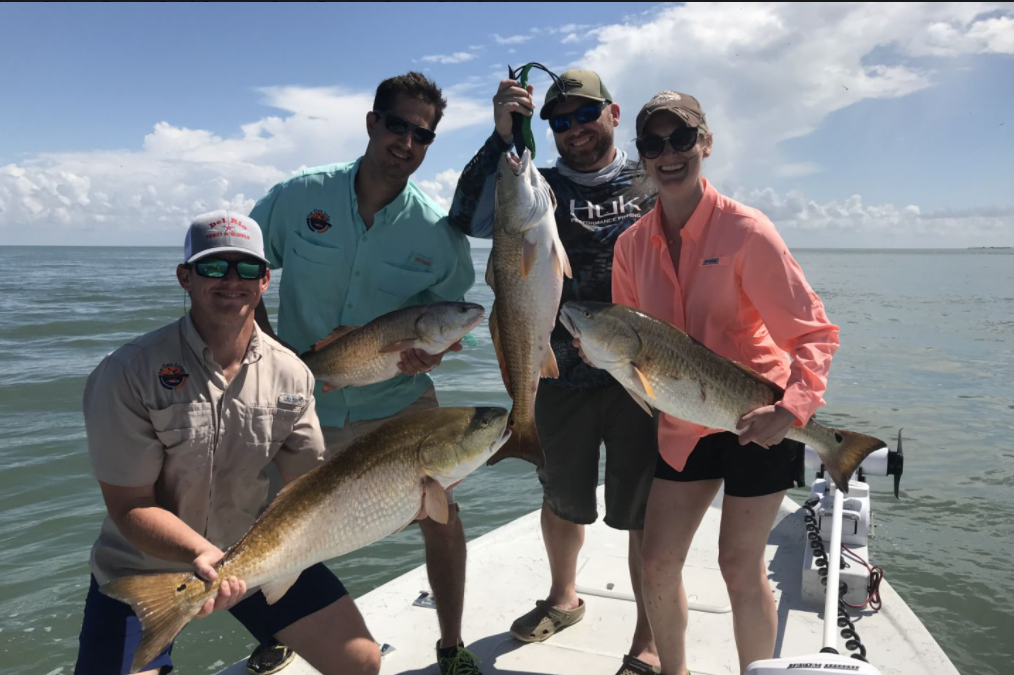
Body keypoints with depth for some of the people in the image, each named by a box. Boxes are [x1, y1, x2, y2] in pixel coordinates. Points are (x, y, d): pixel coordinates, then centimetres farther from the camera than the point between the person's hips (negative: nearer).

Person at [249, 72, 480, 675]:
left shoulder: (439, 233, -10)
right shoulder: (299, 196, -10)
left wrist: (432, 352, -21)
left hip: (399, 400, 0)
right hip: (305, 401, 1)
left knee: (440, 514, -6)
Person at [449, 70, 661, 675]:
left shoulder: (654, 183, 5)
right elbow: (469, 218, -10)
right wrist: (502, 135, -19)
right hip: (562, 374, 2)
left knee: (646, 514, 4)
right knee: (563, 500, 19)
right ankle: (564, 598, 45)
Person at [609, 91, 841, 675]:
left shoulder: (745, 230, -16)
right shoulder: (633, 244, -1)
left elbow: (815, 332, -15)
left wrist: (792, 408, -30)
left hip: (760, 421, -4)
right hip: (682, 424, 5)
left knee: (741, 566, 3)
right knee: (659, 562, 8)